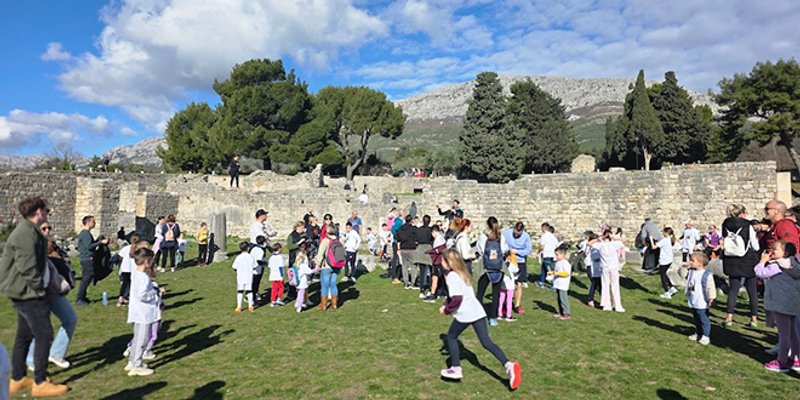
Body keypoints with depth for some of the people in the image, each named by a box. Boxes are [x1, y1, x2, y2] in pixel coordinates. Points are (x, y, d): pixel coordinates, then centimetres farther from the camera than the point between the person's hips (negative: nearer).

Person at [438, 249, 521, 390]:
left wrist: (446, 310, -6)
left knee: (451, 337, 16)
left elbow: (457, 299, -20)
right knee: (487, 342, 6)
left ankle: (456, 369, 21)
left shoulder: (451, 276, -12)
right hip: (477, 311, 8)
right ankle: (508, 365, -9)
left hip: (464, 314, -8)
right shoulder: (462, 273, 17)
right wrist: (447, 304, 17)